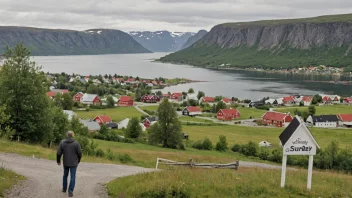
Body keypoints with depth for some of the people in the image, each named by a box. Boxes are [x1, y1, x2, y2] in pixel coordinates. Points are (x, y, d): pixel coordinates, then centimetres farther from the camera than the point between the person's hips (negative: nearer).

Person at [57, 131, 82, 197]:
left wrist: (58, 161, 12)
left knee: (65, 175, 22)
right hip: (73, 163, -3)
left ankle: (64, 188, 34)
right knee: (72, 177, 1)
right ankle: (70, 192, -7)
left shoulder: (62, 142, -5)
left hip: (65, 162, 3)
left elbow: (59, 153, -4)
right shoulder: (76, 143, -11)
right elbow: (79, 153, -7)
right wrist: (78, 160, 12)